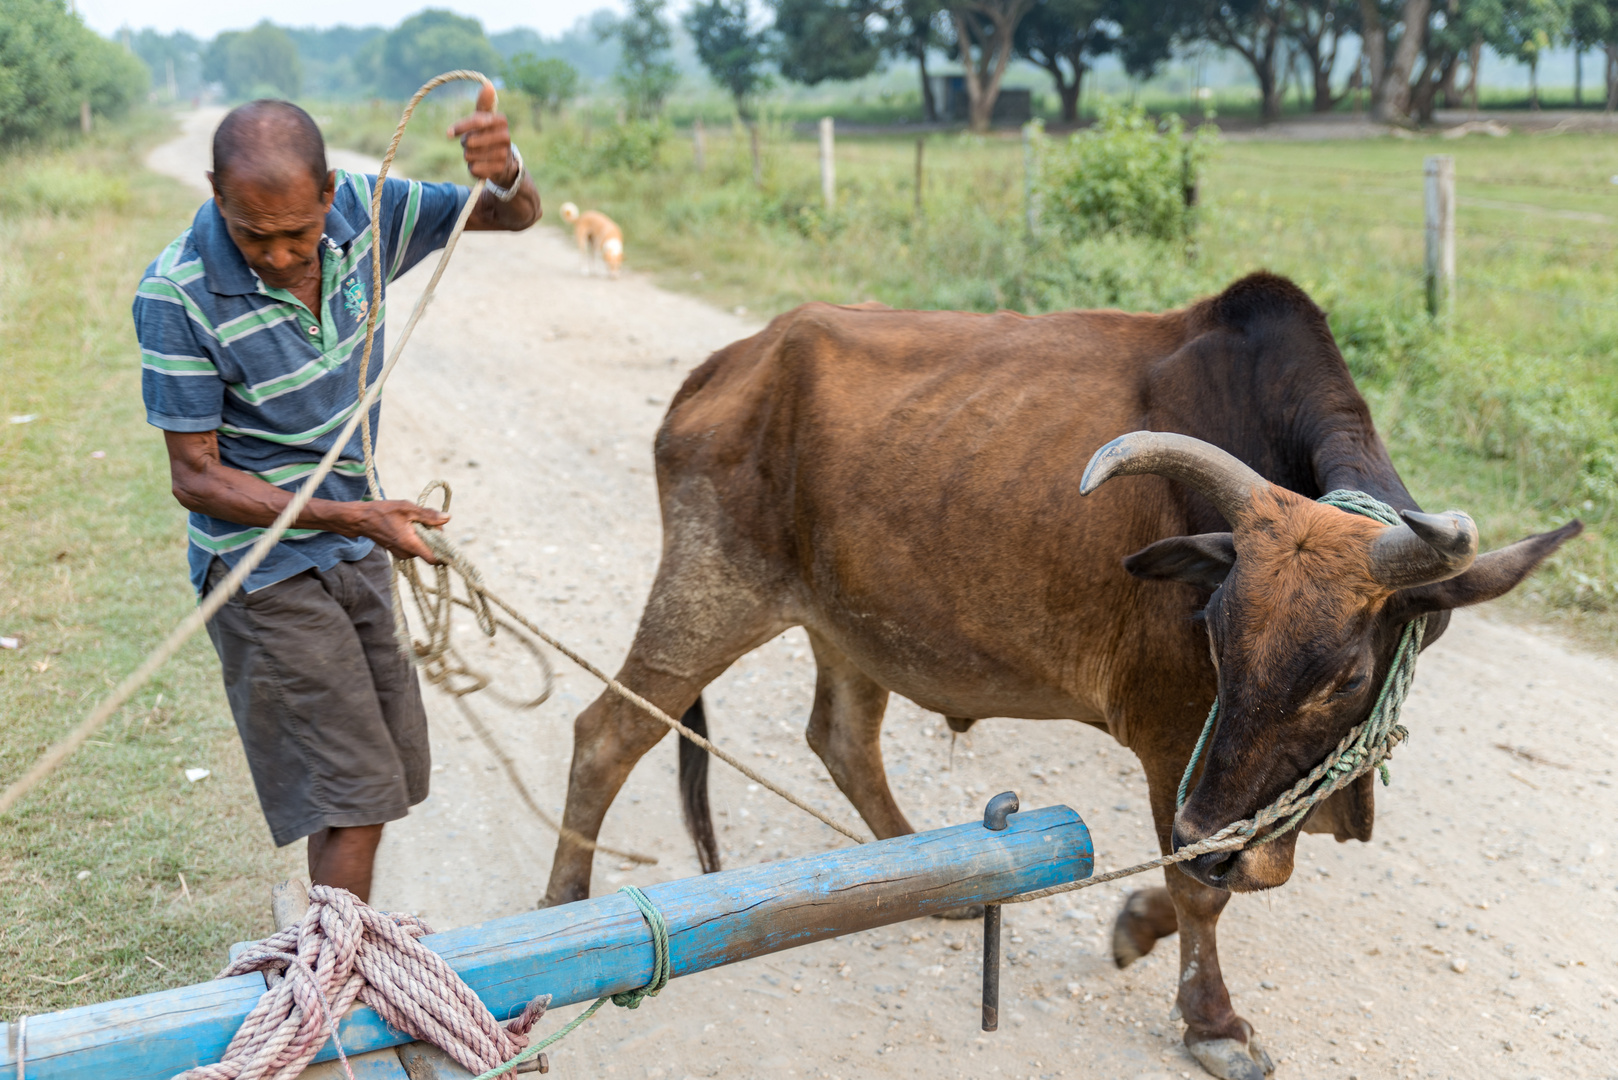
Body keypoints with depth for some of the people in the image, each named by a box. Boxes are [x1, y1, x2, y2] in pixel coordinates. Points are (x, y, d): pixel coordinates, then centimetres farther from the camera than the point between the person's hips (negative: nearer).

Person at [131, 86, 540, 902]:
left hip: (352, 550, 6)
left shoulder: (361, 211, -10)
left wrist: (505, 171, -24)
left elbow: (515, 217, 2)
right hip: (262, 566, -6)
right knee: (353, 794, -9)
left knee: (390, 769, 14)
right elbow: (195, 476, -18)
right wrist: (349, 517, -29)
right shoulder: (178, 293, -23)